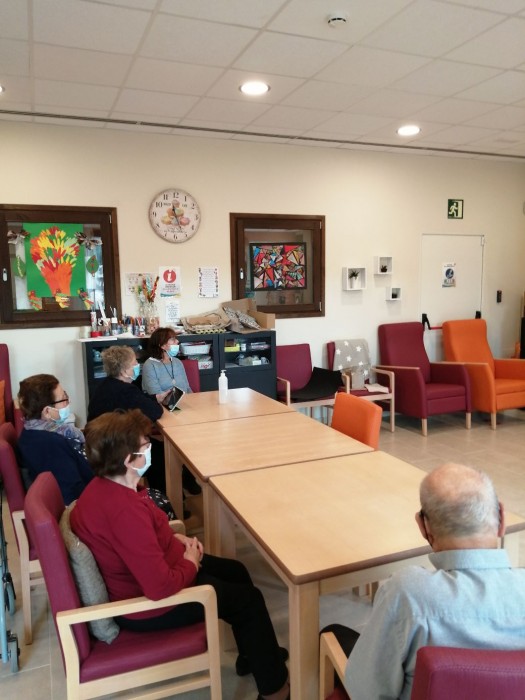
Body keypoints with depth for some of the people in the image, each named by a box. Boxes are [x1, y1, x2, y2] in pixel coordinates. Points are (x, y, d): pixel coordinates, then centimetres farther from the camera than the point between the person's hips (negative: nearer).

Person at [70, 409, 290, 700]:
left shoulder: (103, 486, -6)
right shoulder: (125, 511, -37)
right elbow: (161, 587, -36)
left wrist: (175, 538, 2)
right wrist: (191, 564, -16)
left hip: (139, 577, 10)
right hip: (146, 603, -9)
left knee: (235, 572, 20)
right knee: (249, 599, 4)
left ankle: (255, 654, 41)